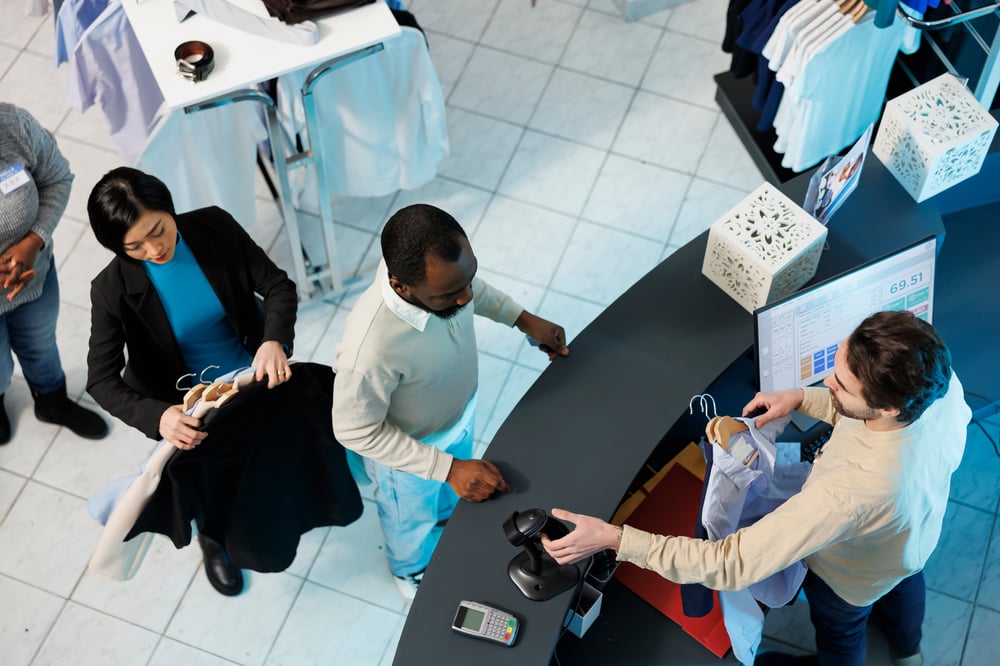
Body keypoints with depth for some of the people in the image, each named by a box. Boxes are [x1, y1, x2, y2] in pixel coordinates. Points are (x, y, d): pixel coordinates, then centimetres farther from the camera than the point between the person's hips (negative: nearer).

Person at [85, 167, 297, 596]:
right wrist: (157, 417, -47)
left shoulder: (215, 227, -24)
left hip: (256, 374, 2)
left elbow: (277, 285, -18)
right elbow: (102, 382, -28)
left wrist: (274, 341, -38)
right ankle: (213, 540, 58)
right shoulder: (112, 289, -29)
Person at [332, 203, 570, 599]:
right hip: (408, 448, -5)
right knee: (413, 521, 29)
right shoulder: (370, 348, -48)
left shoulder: (436, 264, -31)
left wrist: (525, 320, -7)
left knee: (451, 494, 37)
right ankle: (410, 569, 64)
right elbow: (356, 432, -29)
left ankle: (446, 516, 72)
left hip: (458, 413, 5)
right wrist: (448, 468, -30)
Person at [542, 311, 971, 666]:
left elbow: (733, 564, -47)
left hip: (852, 575, -6)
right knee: (903, 577, 40)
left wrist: (613, 539, -46)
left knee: (840, 628, 30)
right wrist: (803, 399, -21)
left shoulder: (851, 491, -54)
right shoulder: (938, 379, -34)